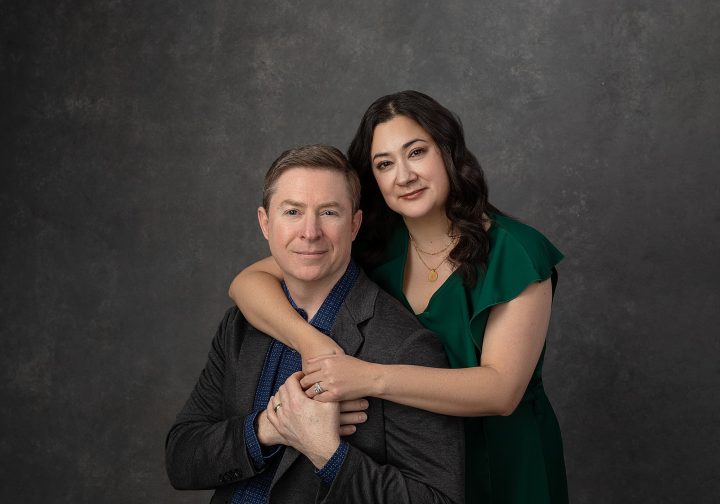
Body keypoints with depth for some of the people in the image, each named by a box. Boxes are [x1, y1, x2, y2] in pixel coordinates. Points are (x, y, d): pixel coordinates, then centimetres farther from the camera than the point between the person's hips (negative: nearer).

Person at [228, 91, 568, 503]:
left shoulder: (515, 253, -18)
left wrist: (372, 378, -36)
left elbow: (502, 390, -25)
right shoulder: (372, 244, -7)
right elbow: (248, 282, -11)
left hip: (503, 466, -3)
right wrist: (308, 340, -31)